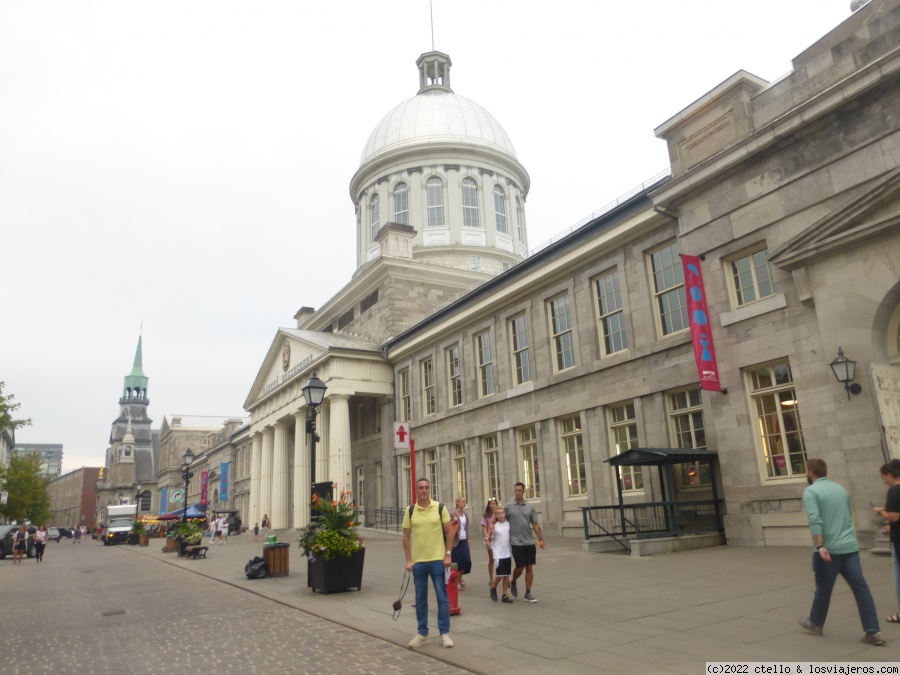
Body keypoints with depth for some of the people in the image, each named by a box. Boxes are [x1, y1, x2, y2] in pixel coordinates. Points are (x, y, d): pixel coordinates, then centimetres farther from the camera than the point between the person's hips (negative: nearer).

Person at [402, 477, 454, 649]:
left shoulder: (440, 508, -4)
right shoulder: (410, 511, 1)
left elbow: (450, 531, 0)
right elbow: (406, 536, 4)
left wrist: (448, 554, -6)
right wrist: (408, 560, -1)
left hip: (438, 559, -2)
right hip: (418, 561, 2)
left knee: (442, 597, 3)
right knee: (420, 599, 11)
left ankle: (445, 633, 13)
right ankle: (422, 633, 23)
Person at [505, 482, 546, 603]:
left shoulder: (530, 507, 5)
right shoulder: (508, 507, -2)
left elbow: (535, 524, 6)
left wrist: (540, 539, 1)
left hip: (529, 543, 3)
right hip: (516, 543, -3)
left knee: (529, 568, 4)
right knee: (520, 567, -2)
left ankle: (528, 593, 14)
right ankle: (513, 583, 28)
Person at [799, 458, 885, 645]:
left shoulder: (811, 491, -8)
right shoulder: (841, 489, 15)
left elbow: (815, 520, -21)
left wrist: (819, 546, -23)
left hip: (828, 549, -6)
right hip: (850, 546, 6)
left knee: (823, 588, 9)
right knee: (860, 588, 4)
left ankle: (816, 624, 27)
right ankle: (873, 632, 1)